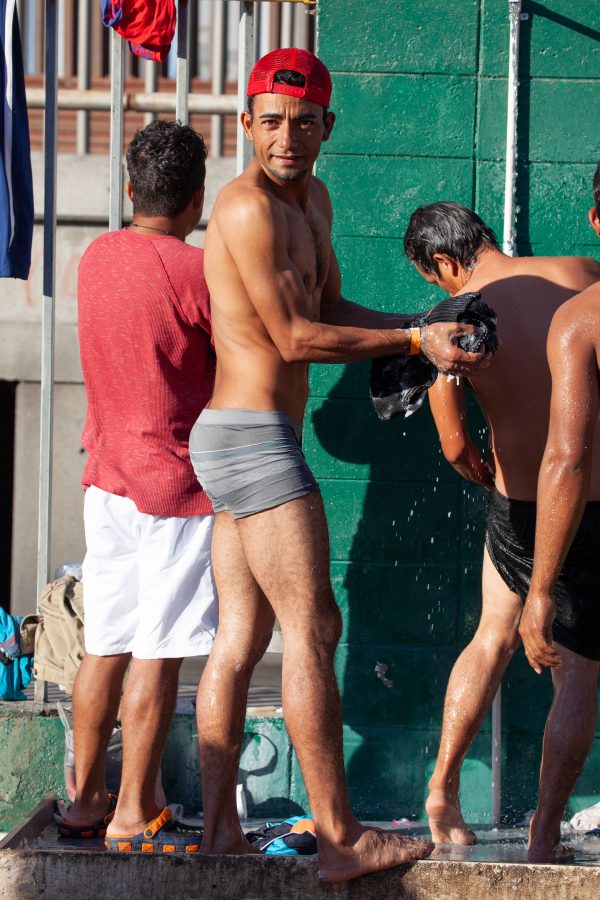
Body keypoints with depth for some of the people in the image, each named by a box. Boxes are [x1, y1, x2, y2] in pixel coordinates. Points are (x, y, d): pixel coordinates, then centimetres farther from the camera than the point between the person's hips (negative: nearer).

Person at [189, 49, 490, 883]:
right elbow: (294, 337, -17)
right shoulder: (249, 208, -17)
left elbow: (330, 307, 20)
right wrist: (414, 340, -14)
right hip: (255, 439, -10)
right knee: (312, 629, -7)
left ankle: (219, 828, 11)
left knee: (241, 635, 9)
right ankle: (341, 838, -3)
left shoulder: (312, 200, 14)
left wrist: (423, 330, 5)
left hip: (231, 441, 10)